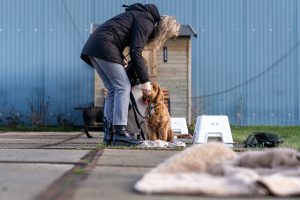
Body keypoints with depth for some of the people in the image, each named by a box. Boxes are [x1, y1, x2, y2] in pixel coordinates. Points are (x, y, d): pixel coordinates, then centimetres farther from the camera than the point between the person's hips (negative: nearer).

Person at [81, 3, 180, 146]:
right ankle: (120, 133, -13)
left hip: (92, 47, 10)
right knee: (123, 87, -8)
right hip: (104, 47, -10)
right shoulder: (147, 20, -6)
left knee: (113, 90, 9)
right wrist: (145, 80, -10)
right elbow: (136, 52, -13)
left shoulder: (141, 15, 23)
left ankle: (109, 134, 5)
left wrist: (120, 58, 12)